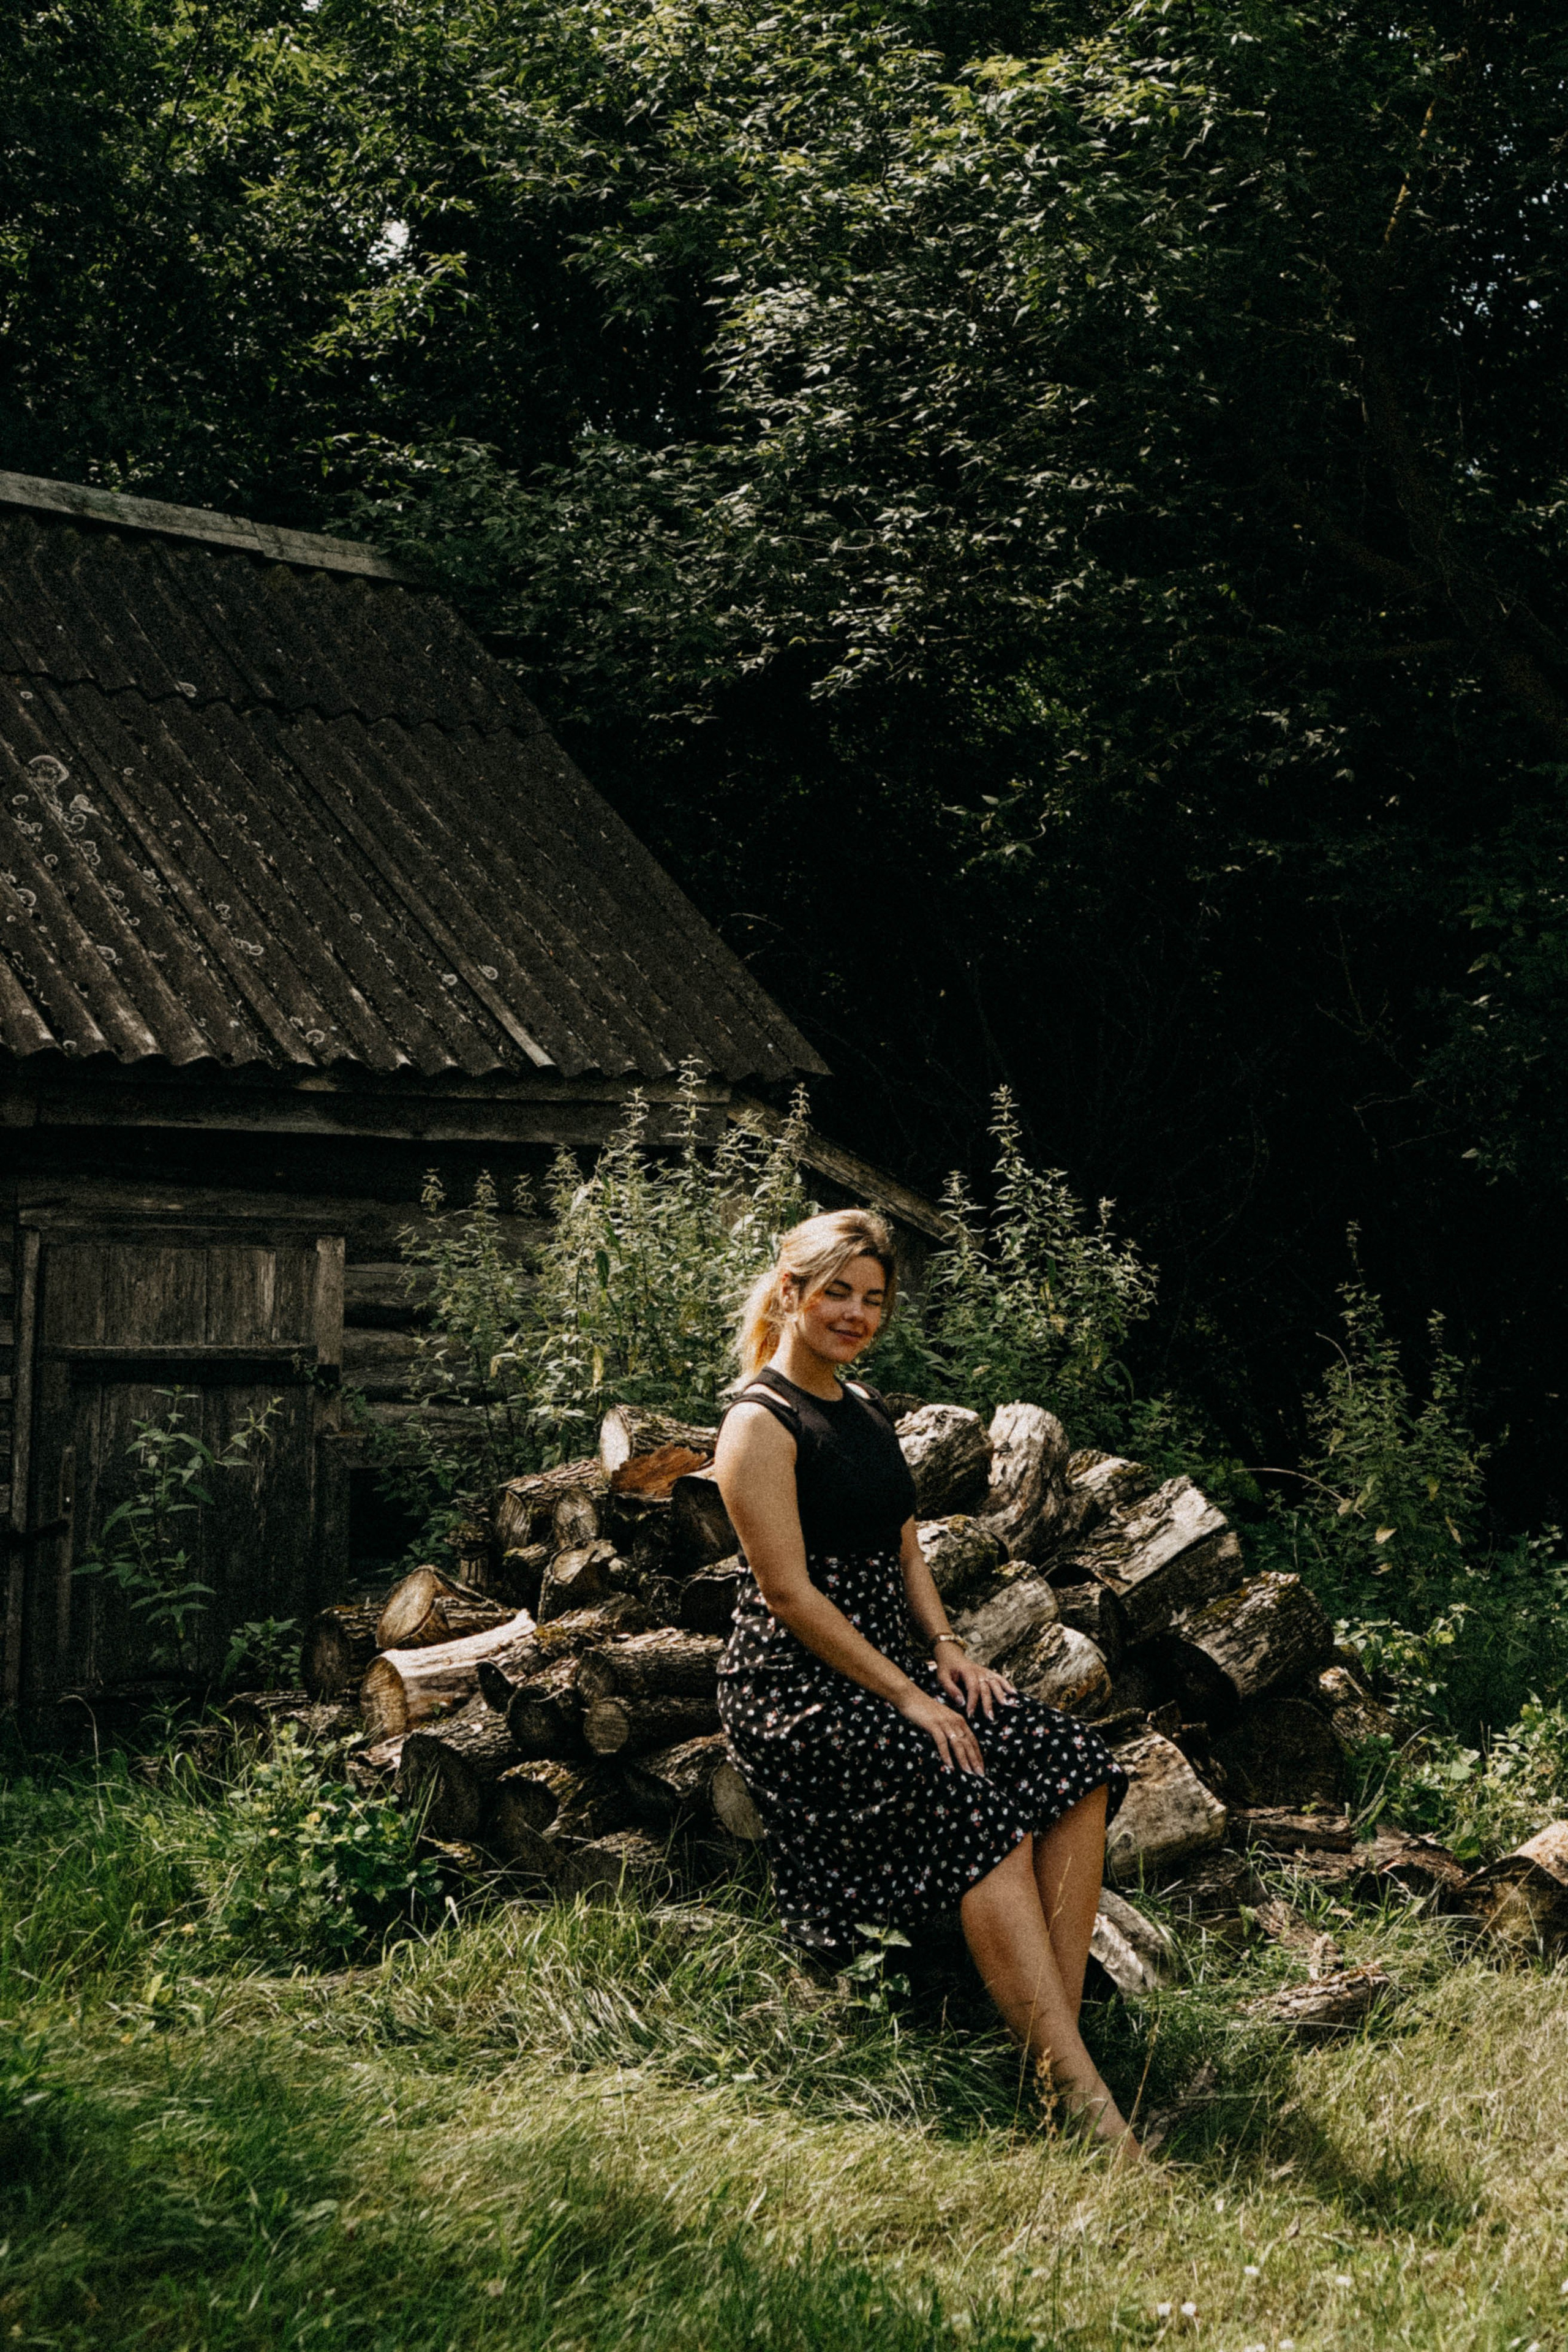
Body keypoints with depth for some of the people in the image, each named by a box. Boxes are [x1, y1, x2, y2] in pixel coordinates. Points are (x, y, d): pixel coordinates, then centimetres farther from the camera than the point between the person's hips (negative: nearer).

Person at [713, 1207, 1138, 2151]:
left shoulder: (868, 1408, 17)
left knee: (1074, 1769, -15)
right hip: (798, 1691, -8)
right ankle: (1083, 2098, -28)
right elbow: (789, 1592, -15)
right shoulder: (761, 1424, -9)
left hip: (891, 1661, 8)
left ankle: (1056, 2029, -20)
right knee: (984, 1811, -27)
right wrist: (906, 1697, -17)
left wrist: (946, 1647, 3)